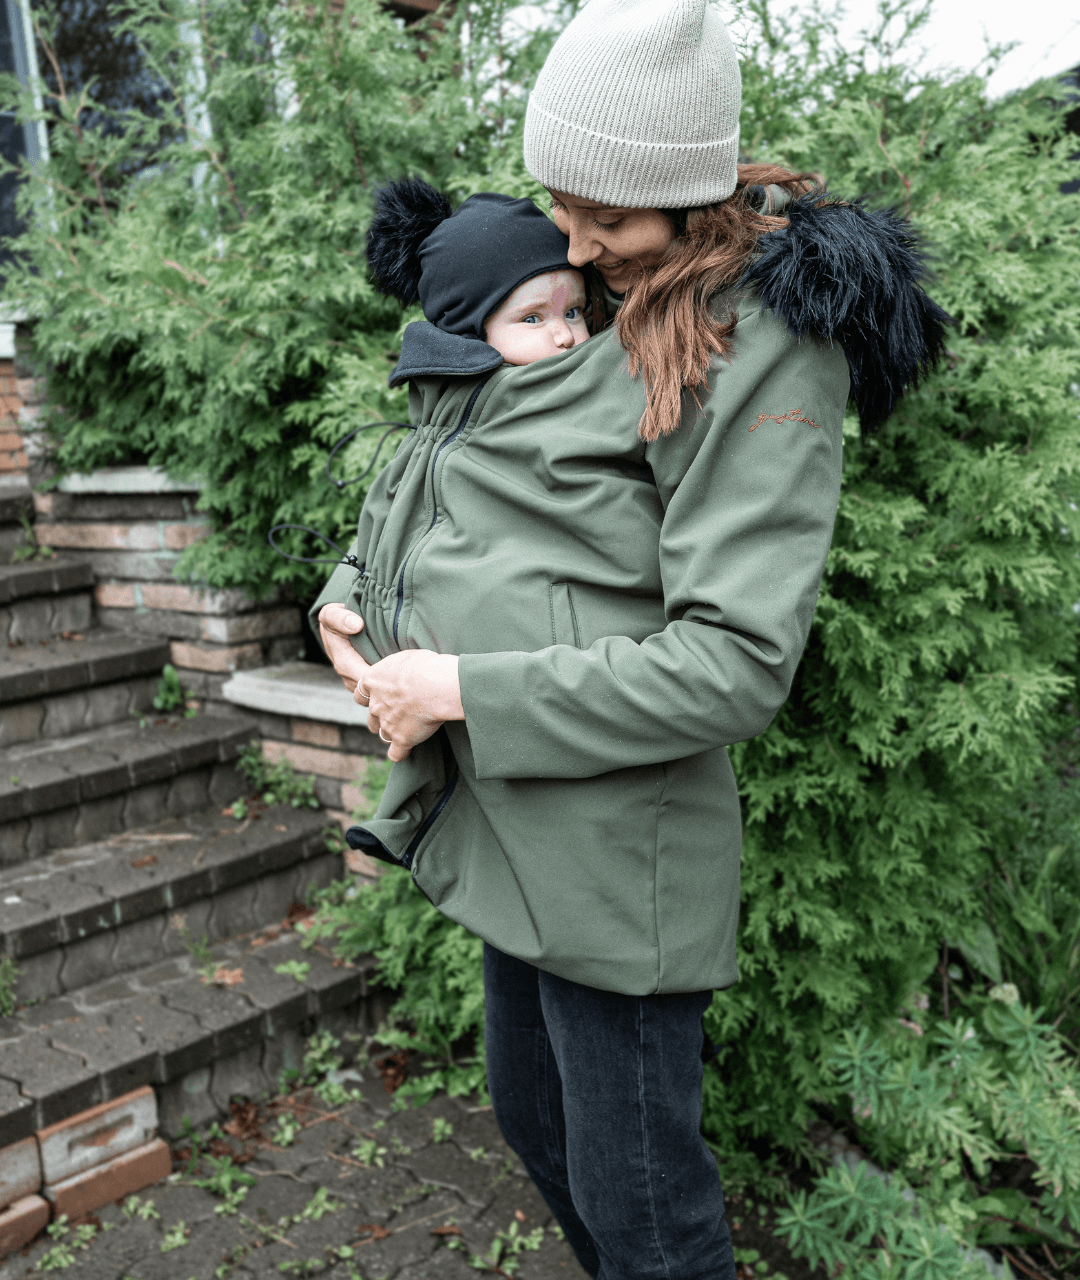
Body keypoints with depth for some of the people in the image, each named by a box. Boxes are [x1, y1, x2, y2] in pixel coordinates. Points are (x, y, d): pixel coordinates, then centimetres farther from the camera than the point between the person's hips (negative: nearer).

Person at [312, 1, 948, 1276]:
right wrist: (348, 596, -1)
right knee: (529, 1114, 27)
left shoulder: (760, 346, -16)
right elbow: (419, 482, 19)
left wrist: (467, 689, -21)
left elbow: (734, 663, -23)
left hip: (615, 840, -8)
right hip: (506, 822, 9)